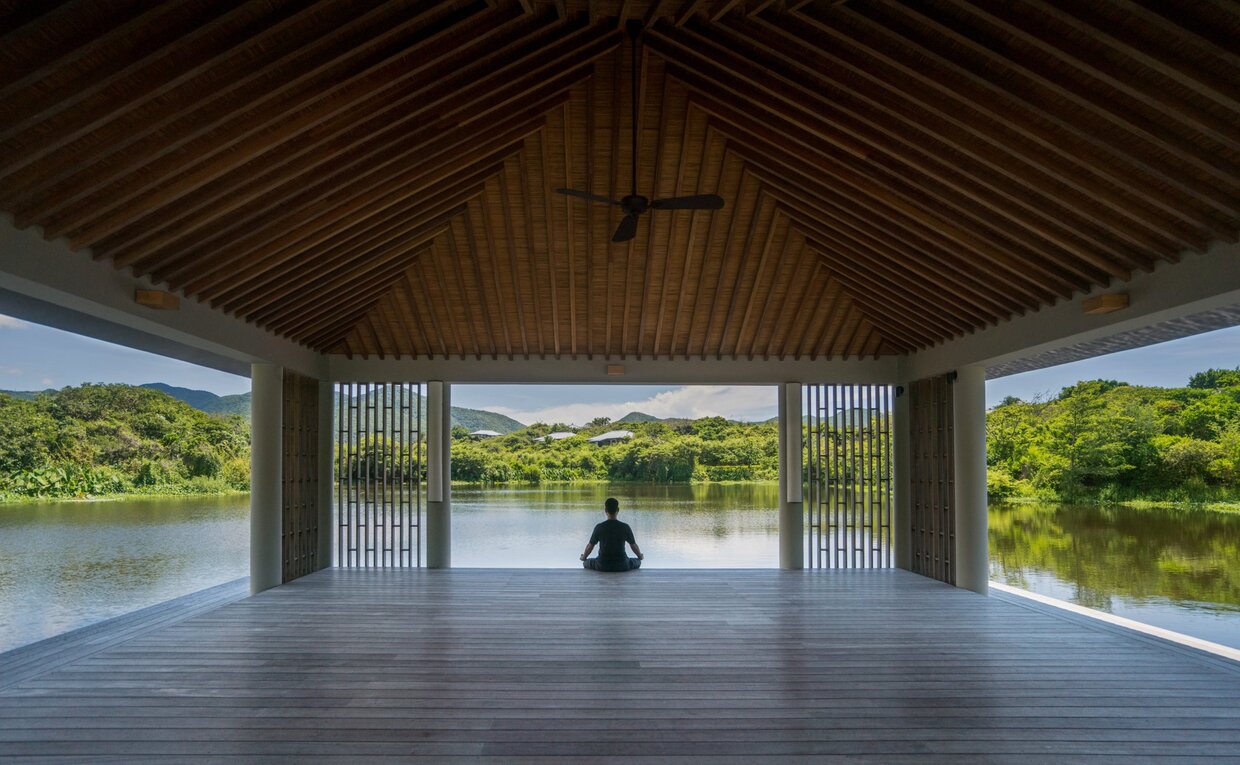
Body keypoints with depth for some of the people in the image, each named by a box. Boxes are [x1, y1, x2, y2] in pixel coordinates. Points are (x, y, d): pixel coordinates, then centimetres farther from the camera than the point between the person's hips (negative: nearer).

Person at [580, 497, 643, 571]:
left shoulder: (599, 527, -9)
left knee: (586, 563, 29)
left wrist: (583, 557, 24)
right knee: (637, 562, 29)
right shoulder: (625, 527, -8)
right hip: (622, 566, 0)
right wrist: (640, 556, 26)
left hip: (602, 566, 0)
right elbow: (633, 545, 5)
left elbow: (590, 546, 3)